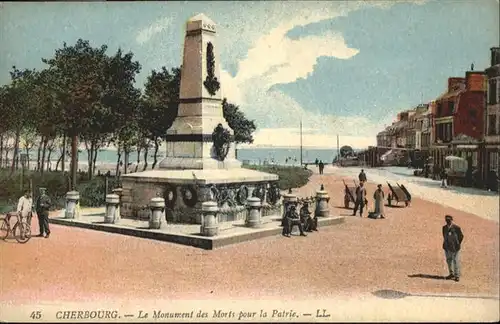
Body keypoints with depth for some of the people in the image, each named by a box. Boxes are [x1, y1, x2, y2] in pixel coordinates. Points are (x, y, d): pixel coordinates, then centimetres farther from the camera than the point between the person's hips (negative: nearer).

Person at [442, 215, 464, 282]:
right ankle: (452, 274, 24)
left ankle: (457, 276, 5)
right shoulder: (444, 228, 5)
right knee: (449, 260, 11)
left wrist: (458, 244, 1)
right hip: (447, 247, 5)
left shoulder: (456, 227, -11)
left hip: (455, 247, -5)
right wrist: (445, 244, 13)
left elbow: (461, 236, 0)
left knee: (456, 261, -3)